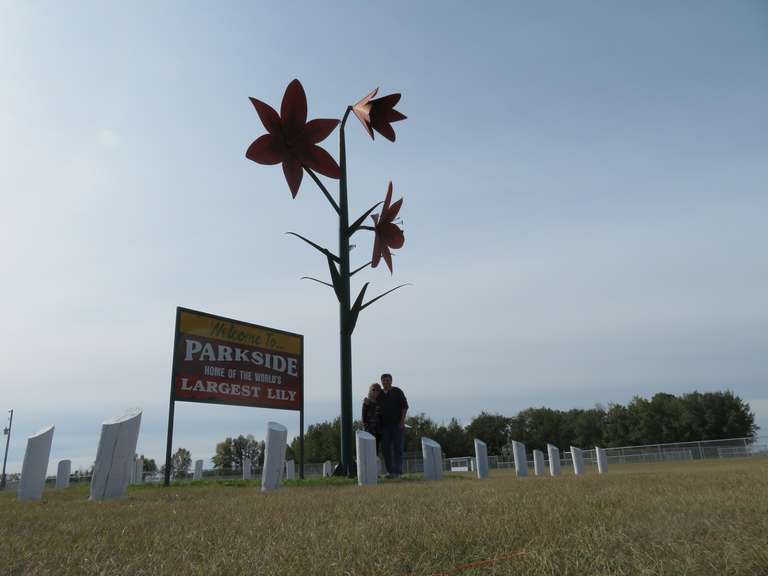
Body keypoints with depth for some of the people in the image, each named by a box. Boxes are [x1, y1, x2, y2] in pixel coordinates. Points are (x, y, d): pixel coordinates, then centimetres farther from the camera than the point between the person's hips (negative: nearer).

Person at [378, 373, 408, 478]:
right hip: (385, 425, 4)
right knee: (385, 448, 2)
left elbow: (405, 406, -2)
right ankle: (390, 471, 10)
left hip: (397, 424, -4)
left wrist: (402, 421, -9)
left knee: (398, 448, -3)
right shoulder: (379, 394, 11)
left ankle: (397, 471, -2)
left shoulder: (397, 392, 0)